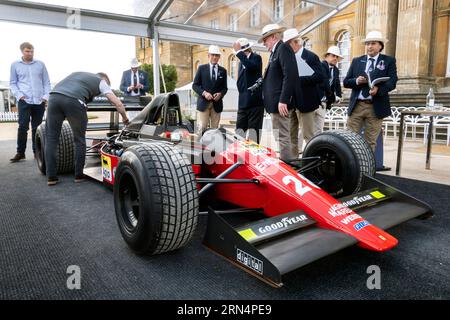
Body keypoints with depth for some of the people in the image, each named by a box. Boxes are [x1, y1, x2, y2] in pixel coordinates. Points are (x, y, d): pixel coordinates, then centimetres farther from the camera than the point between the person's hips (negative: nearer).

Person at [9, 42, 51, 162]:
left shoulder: (40, 64, 10)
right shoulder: (15, 65, 9)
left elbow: (46, 82, 12)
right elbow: (13, 83, 11)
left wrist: (46, 96, -2)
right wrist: (18, 95, -6)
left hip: (39, 101, 1)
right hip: (24, 101, -1)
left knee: (37, 127, 6)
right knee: (23, 126, -7)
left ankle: (37, 151, 15)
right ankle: (20, 152, 0)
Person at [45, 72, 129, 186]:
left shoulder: (79, 74, 39)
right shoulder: (101, 81, 25)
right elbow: (118, 104, 18)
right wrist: (125, 118, 35)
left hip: (54, 96, 4)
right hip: (73, 101, -4)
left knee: (51, 138, 12)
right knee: (79, 140, 14)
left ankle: (51, 177, 10)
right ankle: (79, 175, 19)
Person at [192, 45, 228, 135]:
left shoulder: (223, 70, 11)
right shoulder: (202, 68, 6)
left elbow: (225, 87, 12)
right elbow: (195, 85, 3)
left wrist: (220, 94, -9)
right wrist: (204, 93, -13)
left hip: (217, 103, 2)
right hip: (203, 102, -2)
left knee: (215, 128, 4)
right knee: (202, 127, -7)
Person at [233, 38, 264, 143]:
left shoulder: (256, 57, -4)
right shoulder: (242, 61, 16)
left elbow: (251, 66, -27)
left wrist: (239, 52, -21)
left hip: (255, 102, -7)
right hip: (243, 102, 7)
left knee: (253, 131, -6)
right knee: (239, 132, 6)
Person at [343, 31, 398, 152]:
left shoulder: (389, 61, 5)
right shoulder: (356, 61, 12)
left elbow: (392, 82, -6)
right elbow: (346, 82, 9)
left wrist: (378, 89, -26)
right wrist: (356, 81, -13)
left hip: (376, 107, -2)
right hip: (356, 105, 2)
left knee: (370, 142, 4)